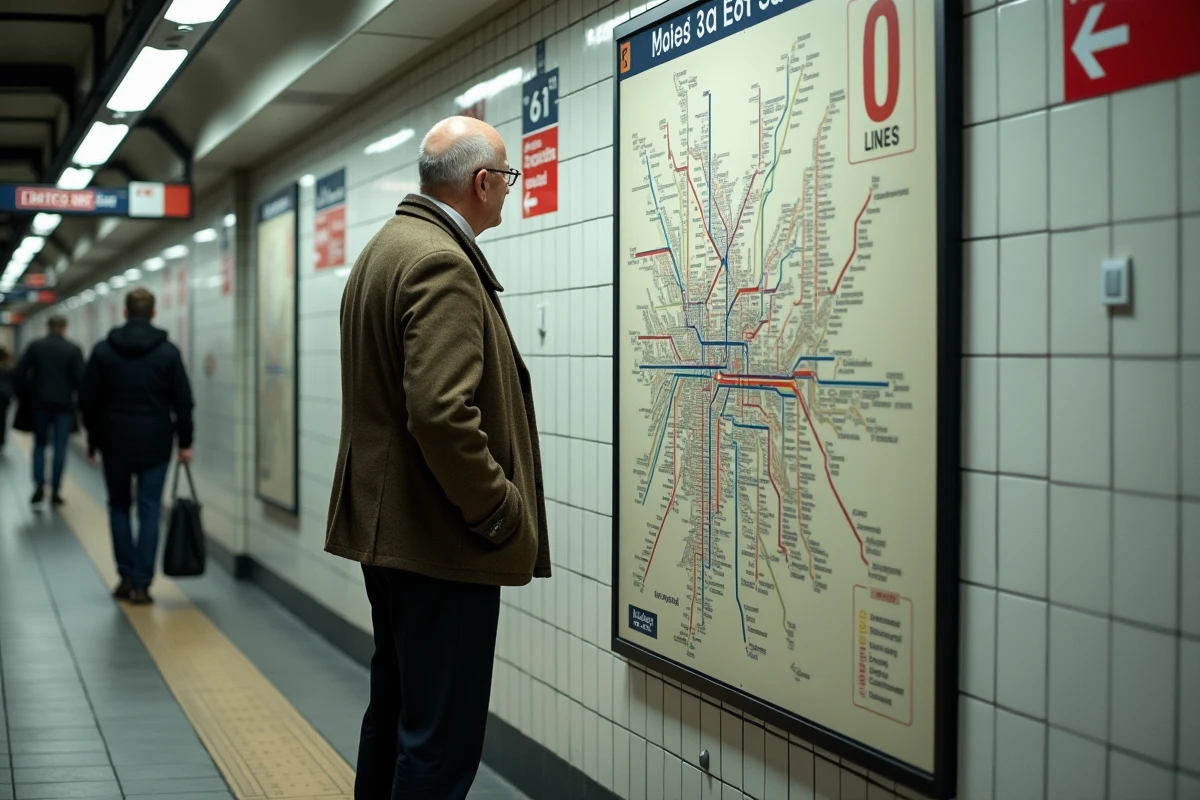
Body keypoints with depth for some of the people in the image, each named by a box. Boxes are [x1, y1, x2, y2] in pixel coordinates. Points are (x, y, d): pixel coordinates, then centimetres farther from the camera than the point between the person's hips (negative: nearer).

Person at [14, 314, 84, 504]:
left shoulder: (34, 346, 1)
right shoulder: (74, 350, -3)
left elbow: (19, 374, -4)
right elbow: (80, 378, -8)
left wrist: (27, 395, 9)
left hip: (40, 403, 1)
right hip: (64, 404, -1)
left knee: (40, 445, 15)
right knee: (60, 448, 4)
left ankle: (39, 485, -1)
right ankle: (55, 490, 4)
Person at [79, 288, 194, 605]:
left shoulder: (103, 351, 0)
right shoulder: (168, 352, -3)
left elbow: (88, 400, 2)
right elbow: (183, 401, -3)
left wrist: (93, 439, 13)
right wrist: (184, 442, 5)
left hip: (115, 442, 1)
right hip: (155, 444, -1)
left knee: (119, 507, 16)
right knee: (149, 511, 2)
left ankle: (127, 577, 13)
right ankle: (141, 583, -2)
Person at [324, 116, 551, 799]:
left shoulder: (387, 247, 14)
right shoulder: (442, 263, -18)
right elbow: (442, 415, -28)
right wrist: (501, 514, -17)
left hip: (387, 524, 11)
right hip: (442, 539, -11)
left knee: (396, 709, 21)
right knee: (442, 740, -3)